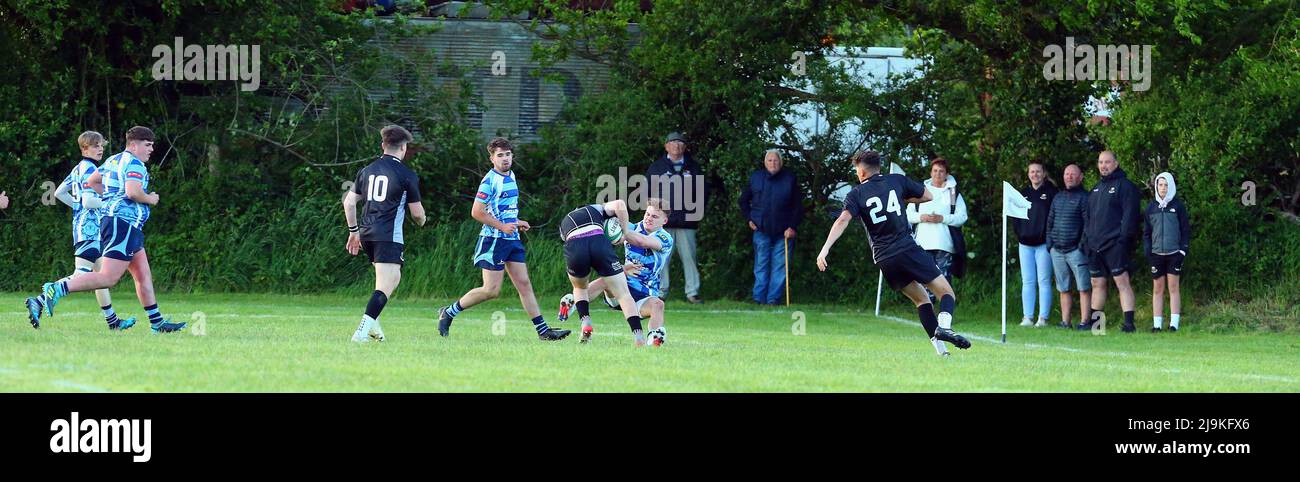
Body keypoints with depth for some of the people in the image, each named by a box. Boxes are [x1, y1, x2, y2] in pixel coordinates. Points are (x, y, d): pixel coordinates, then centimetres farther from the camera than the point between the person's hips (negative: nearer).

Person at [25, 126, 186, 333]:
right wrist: (150, 199, -5)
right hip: (124, 222, -11)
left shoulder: (113, 161, 19)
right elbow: (133, 192, -24)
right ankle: (54, 291, -23)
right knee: (108, 278, -16)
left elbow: (92, 181, 30)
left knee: (144, 275, 12)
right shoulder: (134, 163, -9)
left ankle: (157, 323, 13)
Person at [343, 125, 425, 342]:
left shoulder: (367, 171, 12)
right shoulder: (407, 175, -4)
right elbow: (417, 212, 1)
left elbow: (349, 202, 14)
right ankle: (363, 330, -27)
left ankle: (373, 323, 15)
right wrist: (422, 221, 25)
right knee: (385, 286, -11)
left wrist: (353, 231, 24)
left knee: (393, 278, 24)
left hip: (367, 234, 7)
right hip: (389, 235, -7)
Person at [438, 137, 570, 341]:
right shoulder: (490, 181, -14)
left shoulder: (511, 176, 13)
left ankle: (543, 330, 2)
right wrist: (502, 226, -18)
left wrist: (517, 223, 13)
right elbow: (476, 212, -16)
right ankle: (448, 312, 7)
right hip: (494, 240, -8)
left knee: (524, 284, 4)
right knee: (491, 290, -7)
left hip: (512, 240, 8)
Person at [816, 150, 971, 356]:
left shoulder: (856, 194, 5)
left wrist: (825, 248, -19)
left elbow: (843, 220, -12)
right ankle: (943, 326, -30)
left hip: (883, 258, 2)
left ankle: (939, 348, 4)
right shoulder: (896, 181, 8)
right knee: (947, 293, 0)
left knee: (921, 299, 16)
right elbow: (928, 196, 18)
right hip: (907, 248, -2)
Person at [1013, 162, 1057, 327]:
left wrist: (1050, 237, -11)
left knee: (1044, 281, -4)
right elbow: (1014, 216, 14)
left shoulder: (1051, 192, 0)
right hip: (1026, 244, 5)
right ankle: (1027, 317, 5)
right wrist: (1019, 233, 1)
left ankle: (1043, 318, -3)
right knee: (1027, 282, 4)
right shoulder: (1023, 193, 14)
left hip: (1044, 243, -5)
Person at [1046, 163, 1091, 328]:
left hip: (1076, 250, -7)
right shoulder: (1058, 198, 18)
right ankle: (1065, 321, 11)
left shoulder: (1084, 197, -2)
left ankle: (1084, 321, -10)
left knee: (1084, 288, -8)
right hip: (1057, 251, 7)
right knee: (1063, 289, 8)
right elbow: (1050, 222, 22)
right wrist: (1049, 243, 11)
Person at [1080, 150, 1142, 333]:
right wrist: (1085, 239, 14)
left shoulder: (1124, 186, -3)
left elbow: (1129, 214, -10)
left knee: (1122, 282, -13)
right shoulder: (1096, 189, 21)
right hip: (1095, 246, 8)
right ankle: (1094, 320, 21)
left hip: (1114, 245, -8)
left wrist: (1124, 238, -18)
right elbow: (1087, 216, 25)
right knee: (1097, 284, 13)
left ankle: (1129, 322, -18)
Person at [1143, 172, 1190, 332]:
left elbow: (1186, 229, 4)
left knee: (1173, 287, -3)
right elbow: (1146, 230, 12)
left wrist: (1183, 249, -4)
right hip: (1157, 253, 2)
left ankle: (1174, 323, -4)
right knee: (1158, 289, 3)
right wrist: (1147, 251, 2)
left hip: (1174, 253, -2)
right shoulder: (1151, 206, 9)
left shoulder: (1178, 205, 3)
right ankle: (1157, 323, 3)